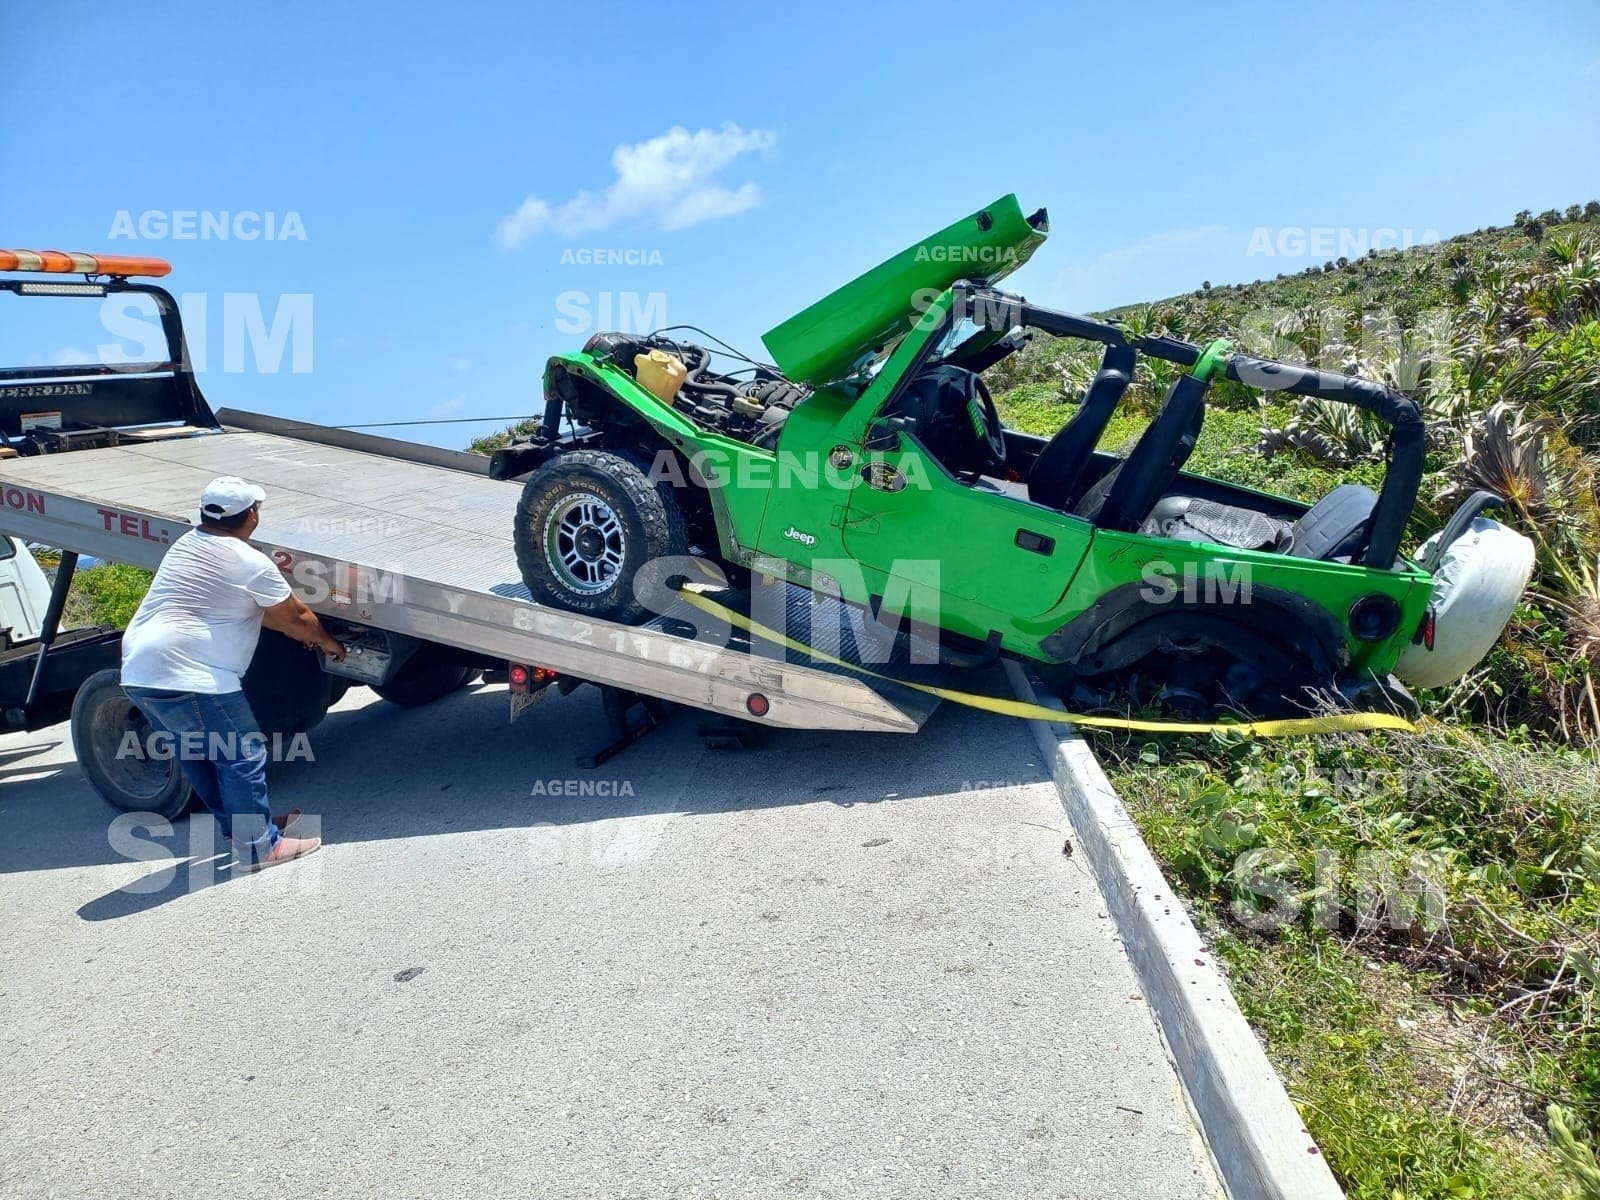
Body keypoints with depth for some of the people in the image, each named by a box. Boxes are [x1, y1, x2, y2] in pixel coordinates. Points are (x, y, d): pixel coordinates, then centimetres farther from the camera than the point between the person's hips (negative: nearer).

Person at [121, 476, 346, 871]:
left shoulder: (188, 544, 16)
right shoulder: (251, 563, -12)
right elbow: (297, 616, 1)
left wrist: (295, 631, 31)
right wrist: (326, 641, 20)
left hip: (139, 671, 10)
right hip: (188, 677, -10)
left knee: (199, 753, 20)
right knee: (243, 756, 1)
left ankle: (241, 823, 34)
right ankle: (260, 846, 9)